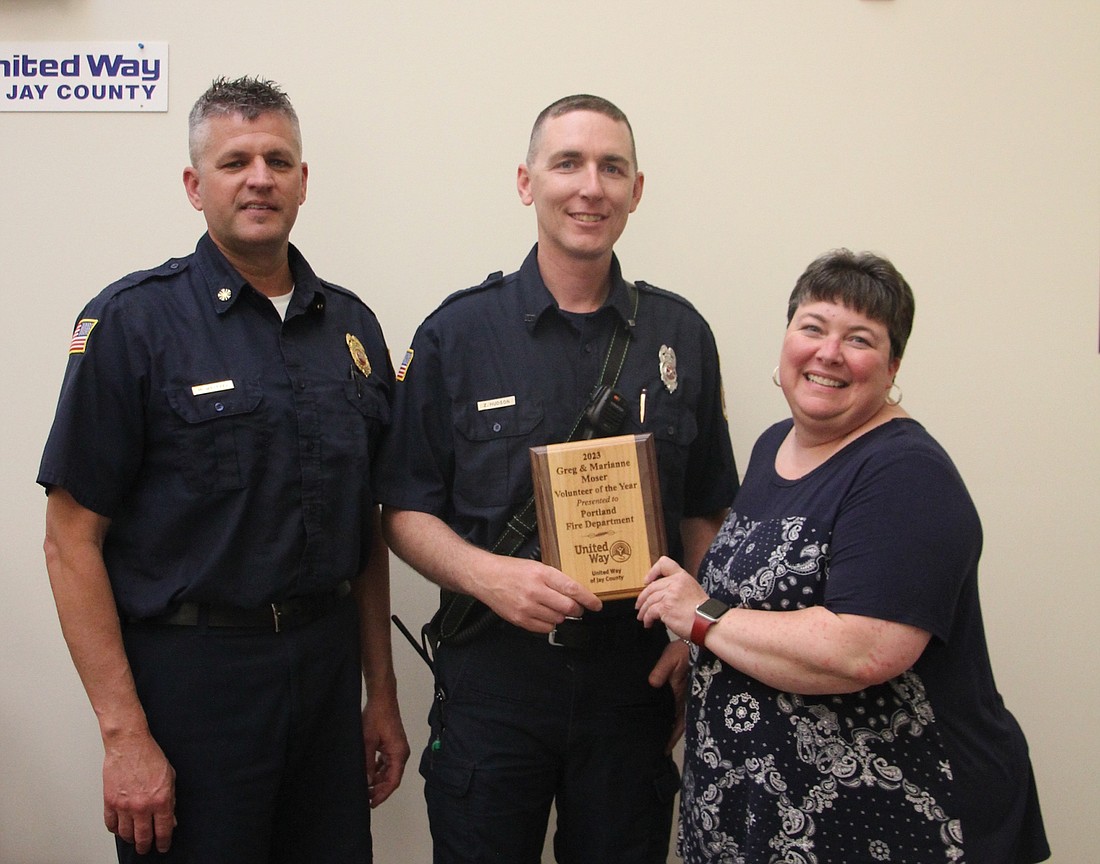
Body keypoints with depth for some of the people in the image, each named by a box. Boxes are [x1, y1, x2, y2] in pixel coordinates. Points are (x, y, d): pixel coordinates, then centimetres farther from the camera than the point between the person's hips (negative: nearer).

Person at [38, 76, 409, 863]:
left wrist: (382, 694, 10)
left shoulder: (352, 326, 6)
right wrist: (124, 733, -13)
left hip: (328, 672, 5)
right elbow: (72, 540, -10)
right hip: (191, 673, -4)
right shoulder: (133, 320, -8)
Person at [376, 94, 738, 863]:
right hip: (493, 680, -1)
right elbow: (406, 510, -1)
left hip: (637, 684, 2)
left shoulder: (681, 335, 4)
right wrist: (487, 574, -18)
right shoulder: (456, 333, -2)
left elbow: (705, 511, 9)